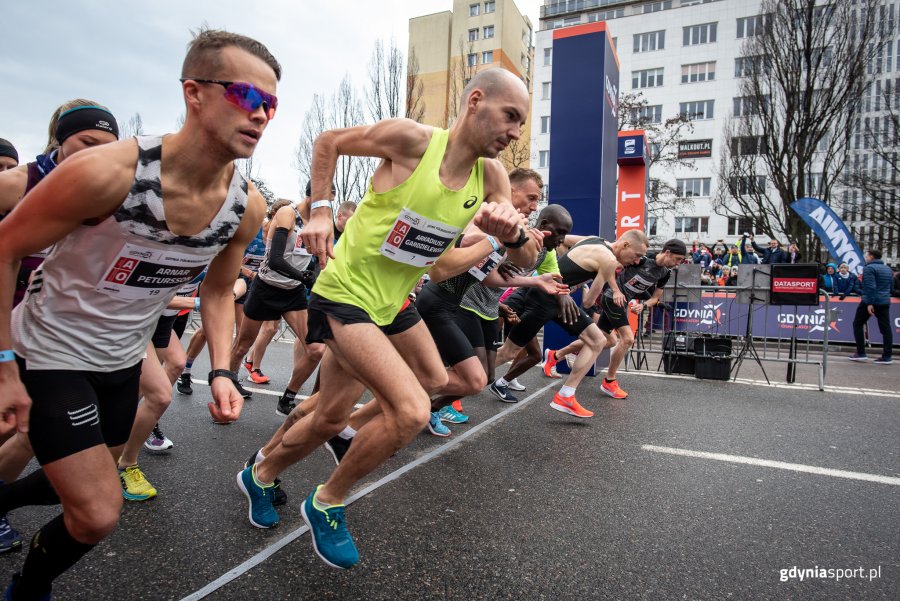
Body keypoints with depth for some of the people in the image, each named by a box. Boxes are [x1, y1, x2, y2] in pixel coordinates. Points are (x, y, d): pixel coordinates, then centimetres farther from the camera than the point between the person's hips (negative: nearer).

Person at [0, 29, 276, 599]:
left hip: (123, 360, 6)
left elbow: (218, 291, 1)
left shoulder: (247, 207, -15)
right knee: (99, 513, -6)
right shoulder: (107, 172, -30)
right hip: (49, 353, -5)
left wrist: (221, 371, -11)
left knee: (80, 486, 24)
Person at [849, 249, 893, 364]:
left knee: (858, 324, 6)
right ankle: (887, 356, 3)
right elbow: (891, 285, 21)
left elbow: (870, 287, -18)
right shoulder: (888, 269, 16)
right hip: (885, 302, 7)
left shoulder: (869, 268, -9)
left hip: (870, 301, -7)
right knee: (885, 328, 5)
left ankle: (861, 353, 3)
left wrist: (869, 303, -19)